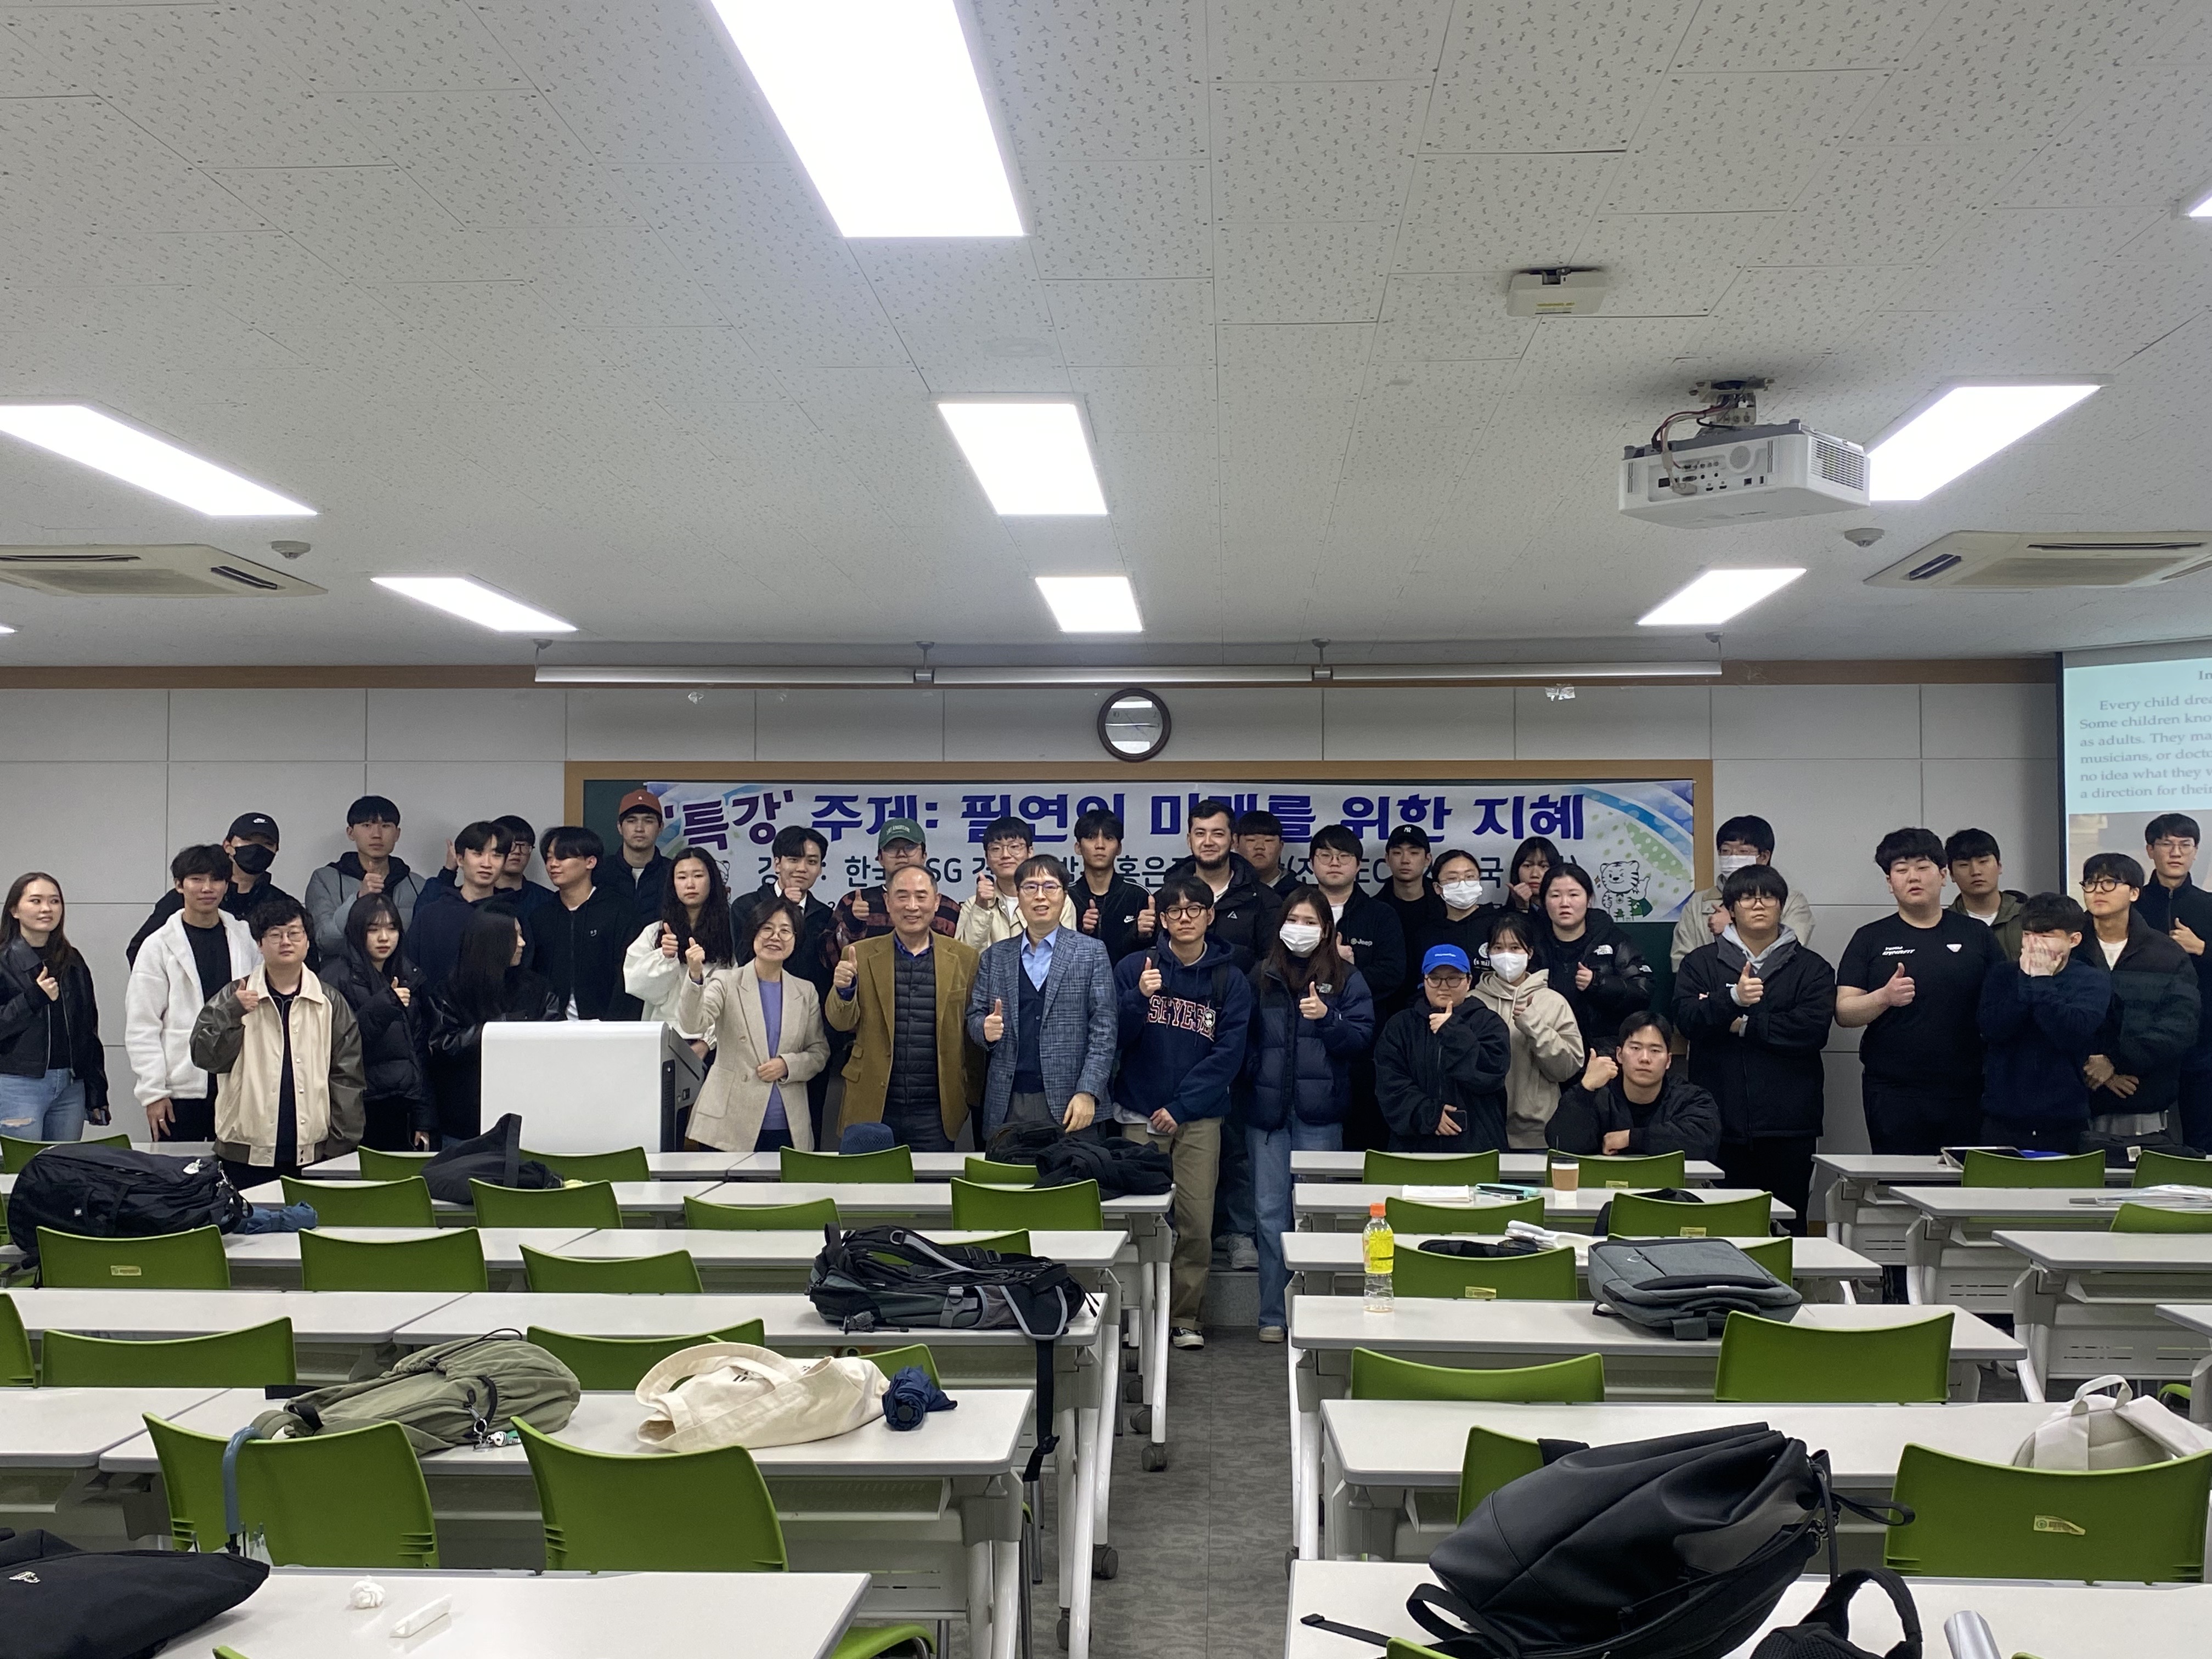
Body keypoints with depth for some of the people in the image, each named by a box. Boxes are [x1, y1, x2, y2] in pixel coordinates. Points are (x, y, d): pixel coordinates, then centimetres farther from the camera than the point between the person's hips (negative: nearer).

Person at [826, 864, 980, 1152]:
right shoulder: (860, 955, 5)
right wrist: (844, 989, -20)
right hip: (871, 1109, 0)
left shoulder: (964, 959, 4)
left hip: (935, 1114, 0)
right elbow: (842, 1022, 0)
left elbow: (973, 1034, 9)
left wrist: (973, 1095, 8)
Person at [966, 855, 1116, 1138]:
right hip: (1007, 1104, 3)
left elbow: (1104, 1029, -1)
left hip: (1068, 1105, -2)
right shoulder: (995, 957, 13)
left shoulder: (1091, 953, 4)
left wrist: (1088, 1093, -11)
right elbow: (974, 1017, 15)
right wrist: (985, 1029, -8)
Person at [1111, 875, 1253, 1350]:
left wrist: (1180, 1106, -10)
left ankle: (1187, 1319, 10)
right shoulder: (1135, 967, 2)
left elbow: (1229, 1053, -3)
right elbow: (1115, 1038, 0)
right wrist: (1138, 999, -19)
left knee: (1196, 1220, -2)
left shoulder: (1230, 979, 2)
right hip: (1139, 1114, 0)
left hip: (1199, 1117, 0)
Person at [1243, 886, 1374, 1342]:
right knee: (1270, 1212, 3)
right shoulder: (1262, 976, 10)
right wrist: (1251, 1075, -1)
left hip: (1319, 1114, -2)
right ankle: (1273, 1313, 11)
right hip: (1267, 1108, 2)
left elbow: (1363, 1036, -2)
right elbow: (1243, 1035, 14)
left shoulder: (1346, 979, 6)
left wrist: (1327, 1018, -18)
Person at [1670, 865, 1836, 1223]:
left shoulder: (1812, 968, 11)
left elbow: (1813, 1028, -6)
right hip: (1721, 1123, 0)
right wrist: (1732, 999, -20)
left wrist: (1746, 1025, -7)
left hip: (1787, 1124, 0)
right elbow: (1686, 1019, -4)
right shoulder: (1700, 963, 12)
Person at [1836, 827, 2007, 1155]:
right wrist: (1885, 997, -19)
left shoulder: (1976, 935, 11)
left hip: (1964, 1091, 1)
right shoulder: (1871, 939, 8)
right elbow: (1843, 1013, 1)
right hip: (1892, 1093, -1)